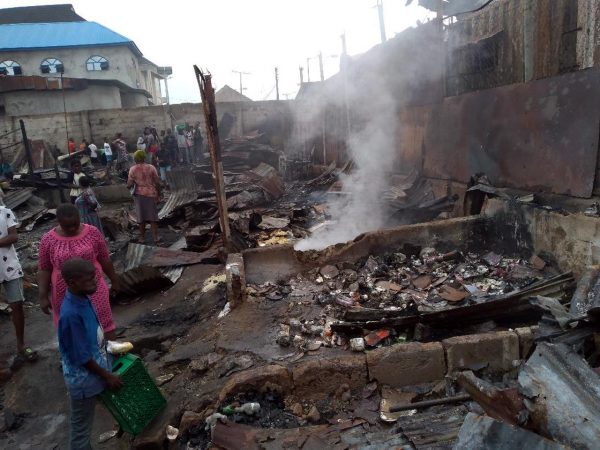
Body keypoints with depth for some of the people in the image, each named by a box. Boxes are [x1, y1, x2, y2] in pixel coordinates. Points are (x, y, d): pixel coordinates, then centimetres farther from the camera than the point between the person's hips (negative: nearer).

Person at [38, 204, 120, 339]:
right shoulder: (48, 240, -6)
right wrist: (43, 297, -4)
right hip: (65, 295, 1)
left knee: (103, 325, -1)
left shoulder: (92, 233, -6)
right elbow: (44, 269, -1)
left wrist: (114, 280, 9)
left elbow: (104, 259, 2)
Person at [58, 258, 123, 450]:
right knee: (81, 426, 13)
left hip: (91, 372, 8)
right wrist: (107, 376, -14)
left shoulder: (82, 298, -6)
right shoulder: (71, 314, -33)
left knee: (84, 423, 28)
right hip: (83, 378, -8)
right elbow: (81, 357, -24)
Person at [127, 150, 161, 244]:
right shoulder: (151, 168, -3)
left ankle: (142, 237, 19)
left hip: (139, 194, 0)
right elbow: (157, 182, -5)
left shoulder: (133, 169, -4)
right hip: (151, 194, 0)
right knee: (152, 216, 8)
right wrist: (158, 194, 4)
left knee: (141, 216, 11)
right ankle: (155, 237, 6)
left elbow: (129, 185, -7)